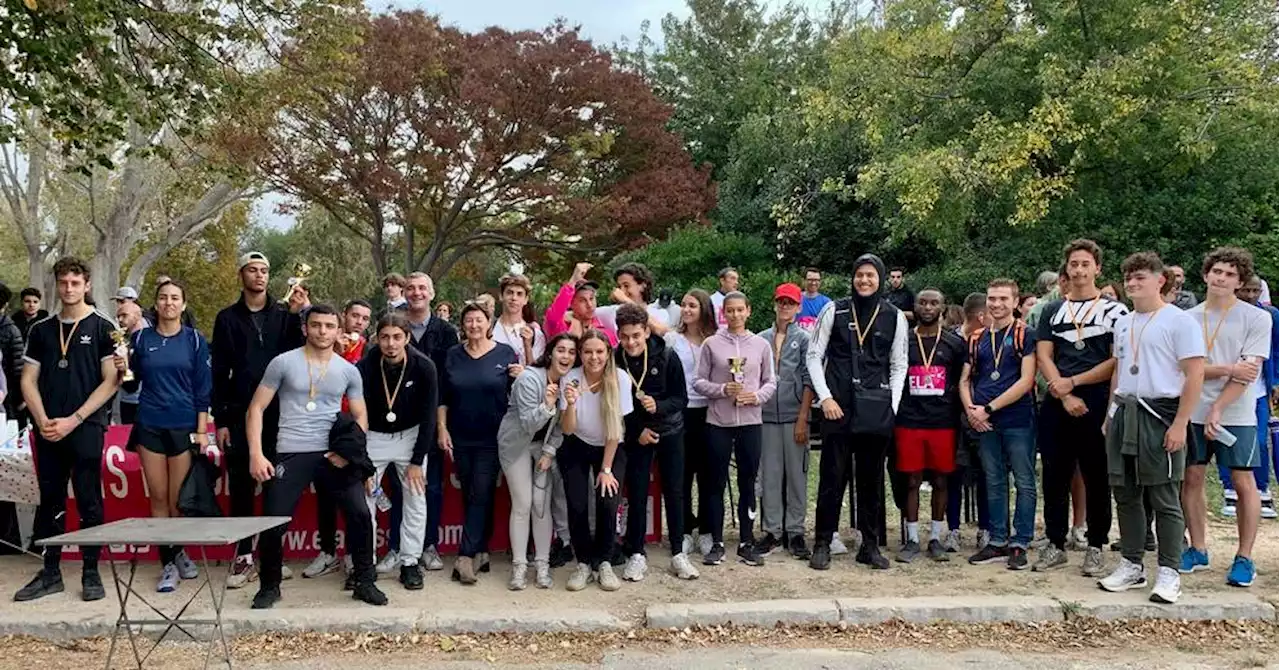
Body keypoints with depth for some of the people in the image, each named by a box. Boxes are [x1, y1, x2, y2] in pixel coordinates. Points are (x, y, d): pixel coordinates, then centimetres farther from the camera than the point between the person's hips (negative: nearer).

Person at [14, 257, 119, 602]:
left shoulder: (102, 328, 1)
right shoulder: (41, 330, 13)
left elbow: (111, 381, -4)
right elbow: (28, 380, 11)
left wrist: (72, 420, -11)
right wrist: (43, 421, -5)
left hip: (86, 429, -4)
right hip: (48, 430, 4)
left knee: (89, 503, -1)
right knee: (49, 502, 9)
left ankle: (91, 573, 8)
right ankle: (50, 573, 17)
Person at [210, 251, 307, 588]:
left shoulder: (284, 315, 7)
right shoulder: (228, 318, 6)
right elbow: (218, 372, 4)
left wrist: (298, 314, -15)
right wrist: (220, 419, -1)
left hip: (278, 414, 0)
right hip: (240, 415, 0)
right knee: (241, 486, 3)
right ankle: (244, 556, 12)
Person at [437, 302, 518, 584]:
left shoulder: (505, 353, 0)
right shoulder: (453, 355, 7)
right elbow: (443, 397, 8)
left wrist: (520, 378, -16)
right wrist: (442, 429, 1)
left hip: (492, 438, -3)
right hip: (460, 438, 3)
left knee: (481, 495, -6)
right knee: (469, 495, 8)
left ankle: (466, 556, -5)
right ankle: (481, 552, 18)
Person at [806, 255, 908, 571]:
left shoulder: (895, 317, 6)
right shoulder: (834, 310, 2)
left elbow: (899, 366, 10)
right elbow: (814, 356, 4)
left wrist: (892, 406, 2)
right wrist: (825, 397, -5)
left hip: (877, 411, 2)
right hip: (838, 408, -1)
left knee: (872, 479, 9)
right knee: (832, 477, 1)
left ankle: (870, 545, 19)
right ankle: (822, 544, 11)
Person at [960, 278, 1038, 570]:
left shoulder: (1025, 335, -2)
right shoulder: (976, 338, 12)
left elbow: (1026, 380, -10)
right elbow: (965, 380, 15)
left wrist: (988, 408, -11)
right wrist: (971, 410, -4)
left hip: (1018, 420, -4)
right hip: (985, 424, 5)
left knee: (1024, 483, 2)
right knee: (994, 483, 11)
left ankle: (1019, 544, 10)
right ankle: (997, 541, 19)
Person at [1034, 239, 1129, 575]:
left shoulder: (1115, 310, 3)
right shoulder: (1052, 311, 13)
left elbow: (1118, 362, -5)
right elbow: (1043, 356, 5)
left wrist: (1072, 382, -9)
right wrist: (1065, 395, -8)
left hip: (1098, 405, -3)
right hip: (1056, 405, 3)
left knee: (1097, 478, 3)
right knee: (1055, 477, 6)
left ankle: (1095, 548, 13)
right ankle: (1055, 544, 16)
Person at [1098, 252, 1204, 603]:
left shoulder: (1179, 320, -7)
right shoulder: (1123, 322, 14)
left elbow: (1195, 373, -11)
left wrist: (1180, 424, -16)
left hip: (1160, 415, -7)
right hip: (1124, 414, 7)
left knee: (1164, 499, -1)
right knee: (1126, 495, 11)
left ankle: (1169, 573, 8)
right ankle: (1132, 565, 21)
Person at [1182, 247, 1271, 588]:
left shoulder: (1257, 318, -3)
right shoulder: (1188, 318, 4)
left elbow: (1248, 373, -9)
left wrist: (1217, 410, -16)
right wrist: (1228, 369, -16)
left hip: (1236, 414, -2)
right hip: (1194, 412, 3)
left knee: (1243, 482, 1)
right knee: (1192, 478, 6)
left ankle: (1244, 557, 11)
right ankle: (1197, 550, 18)